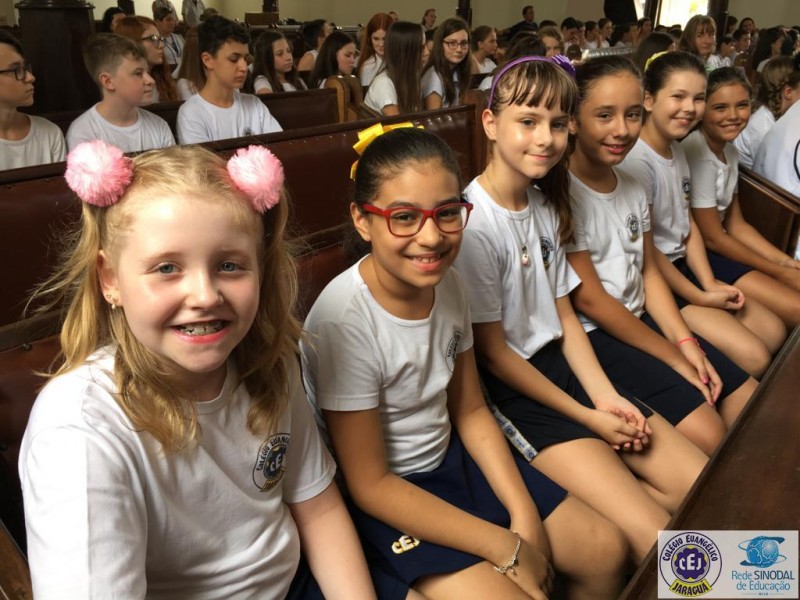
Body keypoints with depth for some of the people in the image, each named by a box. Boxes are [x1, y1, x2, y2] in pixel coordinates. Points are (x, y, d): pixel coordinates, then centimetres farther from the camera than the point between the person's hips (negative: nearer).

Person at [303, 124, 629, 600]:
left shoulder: (448, 281, -8)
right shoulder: (343, 322, -28)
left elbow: (471, 411, 3)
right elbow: (370, 485, -21)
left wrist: (525, 515, -7)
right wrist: (506, 548, -18)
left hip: (453, 455, 6)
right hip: (385, 498, -6)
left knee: (607, 551, 6)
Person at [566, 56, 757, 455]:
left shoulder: (633, 188, 6)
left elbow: (648, 271, 11)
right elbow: (589, 300, -18)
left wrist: (685, 342, -3)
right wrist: (673, 358, -11)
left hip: (638, 319, 8)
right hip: (588, 334, -8)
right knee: (707, 435, -18)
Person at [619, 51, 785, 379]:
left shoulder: (677, 150, 8)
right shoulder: (636, 160, -22)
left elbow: (688, 225, 10)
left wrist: (710, 283, -2)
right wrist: (699, 298, -12)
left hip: (682, 266, 9)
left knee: (774, 332, 8)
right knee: (753, 358, -12)